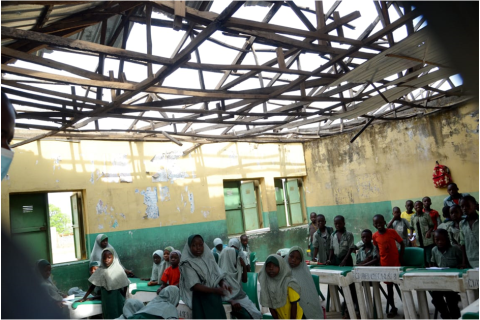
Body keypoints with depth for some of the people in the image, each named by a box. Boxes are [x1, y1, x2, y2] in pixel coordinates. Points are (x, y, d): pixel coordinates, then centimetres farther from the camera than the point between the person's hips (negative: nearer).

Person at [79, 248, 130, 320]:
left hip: (118, 300, -2)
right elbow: (93, 285, -1)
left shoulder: (118, 269, -13)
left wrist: (124, 299, -9)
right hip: (106, 300, 2)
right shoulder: (100, 270, -7)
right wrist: (84, 298, -1)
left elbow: (125, 286, -8)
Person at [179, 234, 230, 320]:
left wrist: (223, 283, -18)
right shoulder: (188, 264, -8)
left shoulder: (209, 258, 8)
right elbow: (195, 286, -16)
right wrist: (215, 290, -27)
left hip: (215, 298, 4)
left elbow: (219, 275, 6)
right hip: (200, 300, -4)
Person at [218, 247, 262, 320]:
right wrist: (232, 303, -30)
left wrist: (244, 267, 1)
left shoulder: (235, 268, 6)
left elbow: (244, 280, 16)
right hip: (232, 300, -6)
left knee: (256, 314, -13)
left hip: (242, 297, 7)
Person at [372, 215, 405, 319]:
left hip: (396, 262, -2)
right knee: (389, 286, 11)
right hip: (384, 264, 2)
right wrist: (379, 259, 0)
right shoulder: (375, 236, -4)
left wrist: (401, 256, -5)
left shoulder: (392, 232, -11)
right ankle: (393, 308, 22)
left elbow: (402, 243, -1)